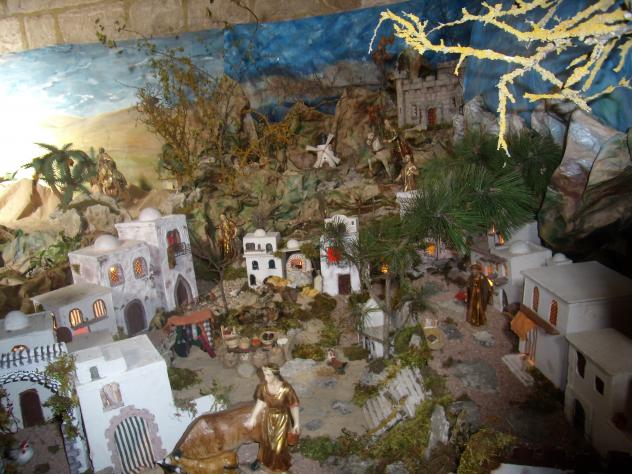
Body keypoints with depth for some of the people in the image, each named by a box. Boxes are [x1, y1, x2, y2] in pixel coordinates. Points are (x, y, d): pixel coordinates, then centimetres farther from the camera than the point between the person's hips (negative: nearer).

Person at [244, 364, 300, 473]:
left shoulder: (286, 388, -31)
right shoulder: (263, 386, -20)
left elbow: (294, 406, -18)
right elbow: (260, 402, -2)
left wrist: (296, 423, -10)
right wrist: (253, 417, 3)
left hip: (282, 418, -3)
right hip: (268, 416, 3)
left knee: (279, 444, 14)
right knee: (265, 441, 24)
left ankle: (279, 465, 45)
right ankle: (261, 459, 54)